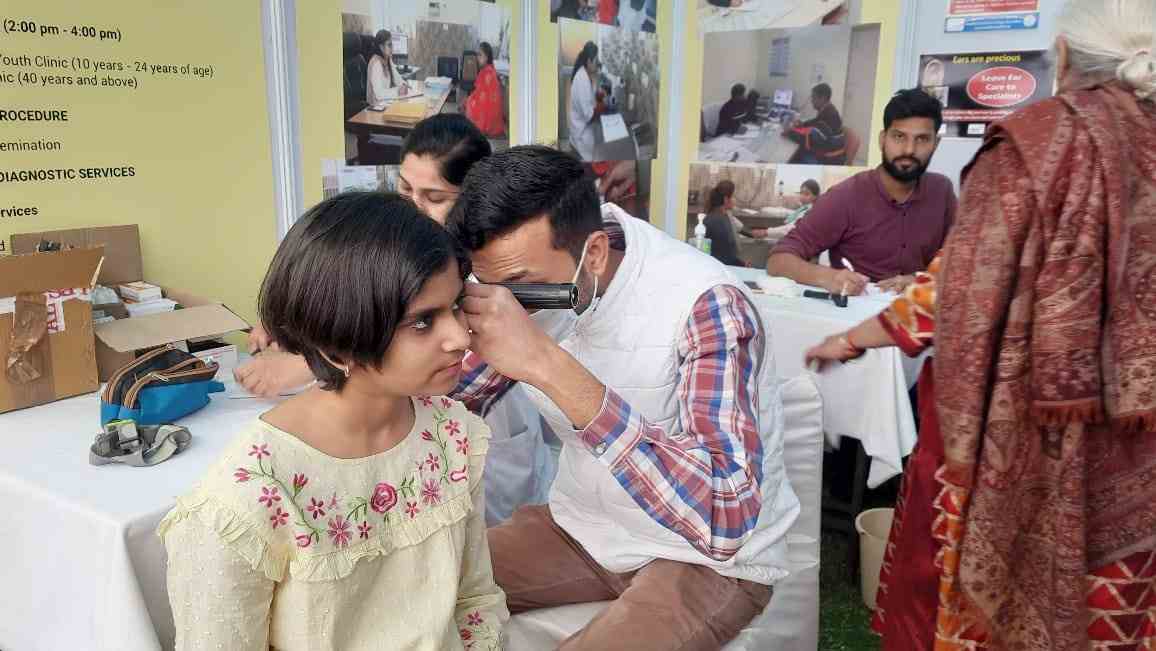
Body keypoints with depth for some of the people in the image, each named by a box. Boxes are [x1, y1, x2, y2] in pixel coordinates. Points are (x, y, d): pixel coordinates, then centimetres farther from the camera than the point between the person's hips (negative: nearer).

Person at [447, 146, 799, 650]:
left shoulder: (703, 304, -29)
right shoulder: (529, 278, -10)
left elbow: (724, 519, -41)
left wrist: (548, 364, -45)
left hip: (713, 558, -5)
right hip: (581, 527, 6)